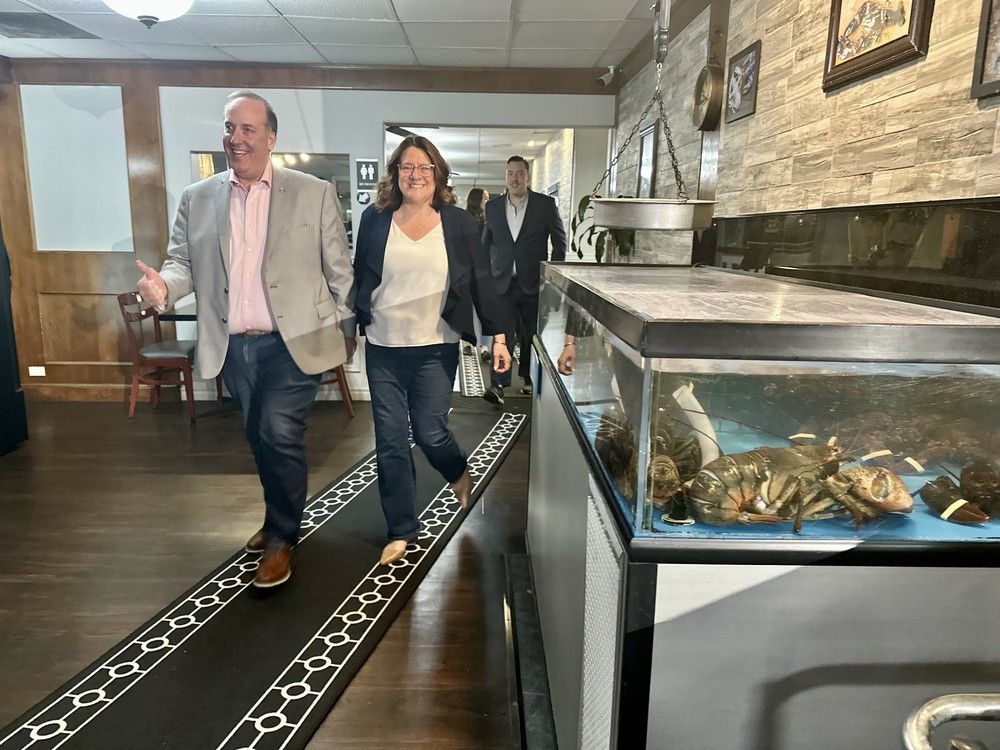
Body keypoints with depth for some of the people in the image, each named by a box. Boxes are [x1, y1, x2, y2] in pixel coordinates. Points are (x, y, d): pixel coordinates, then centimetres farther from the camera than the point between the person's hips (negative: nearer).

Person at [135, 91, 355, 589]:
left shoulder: (314, 193, 0)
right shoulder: (197, 199, 8)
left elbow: (339, 270, 1)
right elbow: (183, 262, 7)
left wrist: (344, 333, 0)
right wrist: (163, 284, -16)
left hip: (294, 343, -4)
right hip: (233, 347, 4)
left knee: (279, 436, -10)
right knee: (259, 439, 15)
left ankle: (281, 538, 13)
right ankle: (280, 518, 38)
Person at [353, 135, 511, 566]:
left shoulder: (458, 223, 0)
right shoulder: (375, 220, 3)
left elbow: (481, 283, 0)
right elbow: (359, 278, 9)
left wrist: (499, 336, -5)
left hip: (435, 348, -2)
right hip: (383, 349, 2)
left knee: (430, 432, 0)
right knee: (390, 442, 4)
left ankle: (460, 474, 37)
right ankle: (401, 530, 20)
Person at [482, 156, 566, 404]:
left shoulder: (546, 204, -1)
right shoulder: (492, 206, 6)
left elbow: (559, 240, 4)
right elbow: (486, 243, 14)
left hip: (534, 283, 0)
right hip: (503, 282, 1)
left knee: (531, 334, 12)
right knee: (502, 333, -10)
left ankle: (529, 377, 29)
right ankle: (498, 384, -11)